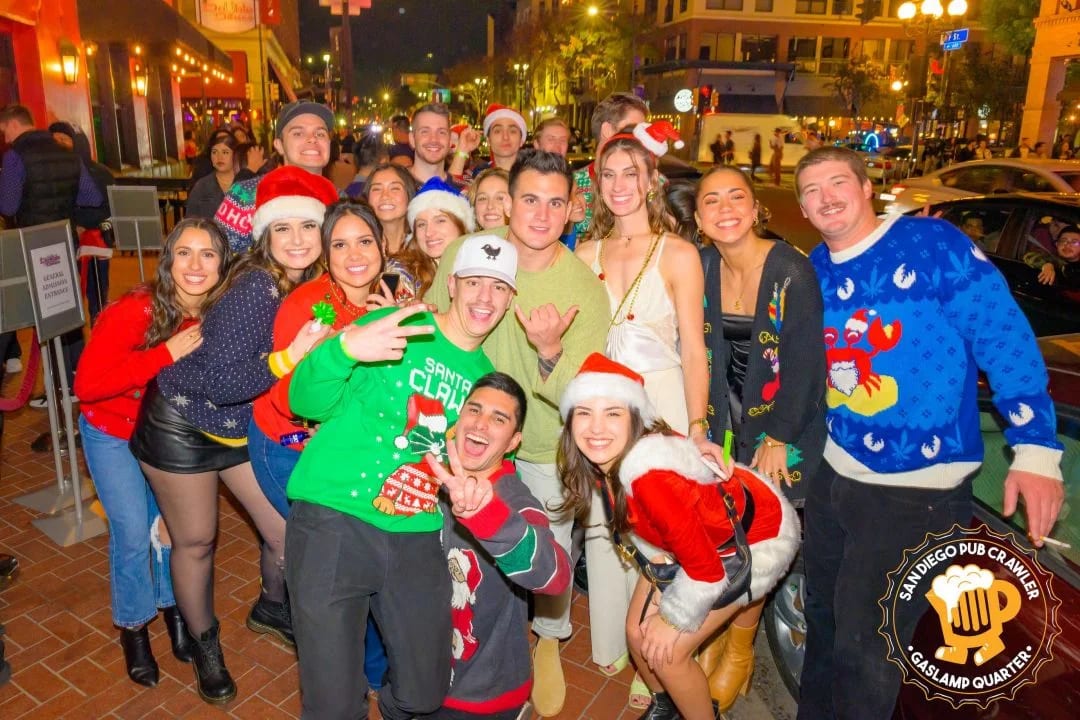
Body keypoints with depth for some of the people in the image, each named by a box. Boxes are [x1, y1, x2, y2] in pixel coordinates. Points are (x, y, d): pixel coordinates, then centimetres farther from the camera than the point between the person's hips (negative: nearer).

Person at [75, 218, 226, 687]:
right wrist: (167, 353, -37)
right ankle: (133, 627, 26)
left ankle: (173, 607, 34)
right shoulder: (133, 311, -30)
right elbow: (86, 385, -33)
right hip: (112, 434, -3)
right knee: (133, 533, 0)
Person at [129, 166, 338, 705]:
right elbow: (221, 383, -31)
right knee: (195, 542, 11)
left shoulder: (313, 287, -7)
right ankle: (204, 644, 37)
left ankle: (271, 610, 39)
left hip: (246, 428, 6)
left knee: (288, 533, 7)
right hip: (182, 425, -6)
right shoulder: (253, 288, -29)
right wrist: (290, 356, -42)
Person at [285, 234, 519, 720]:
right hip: (334, 522, -4)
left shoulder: (485, 375, 11)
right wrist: (346, 347, -29)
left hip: (418, 539, 5)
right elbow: (305, 403, -11)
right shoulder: (392, 326, -5)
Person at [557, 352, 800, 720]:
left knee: (667, 653, -7)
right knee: (638, 634, 8)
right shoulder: (603, 461, -16)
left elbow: (707, 568, -29)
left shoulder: (647, 472, -39)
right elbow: (640, 522, 4)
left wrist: (676, 618, -14)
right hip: (695, 534, 7)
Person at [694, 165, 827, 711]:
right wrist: (700, 423, -4)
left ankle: (739, 651, 24)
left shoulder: (792, 270, -18)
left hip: (783, 423, -3)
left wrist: (777, 440, -15)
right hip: (726, 420, 4)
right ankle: (714, 631, 29)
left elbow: (805, 363, -16)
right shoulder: (702, 266, -4)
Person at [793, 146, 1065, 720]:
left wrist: (1034, 448, -20)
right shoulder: (815, 270, 4)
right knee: (822, 616, 22)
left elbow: (1008, 342, -15)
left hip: (917, 490, -6)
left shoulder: (933, 243, -13)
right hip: (833, 474, 6)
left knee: (863, 641, 3)